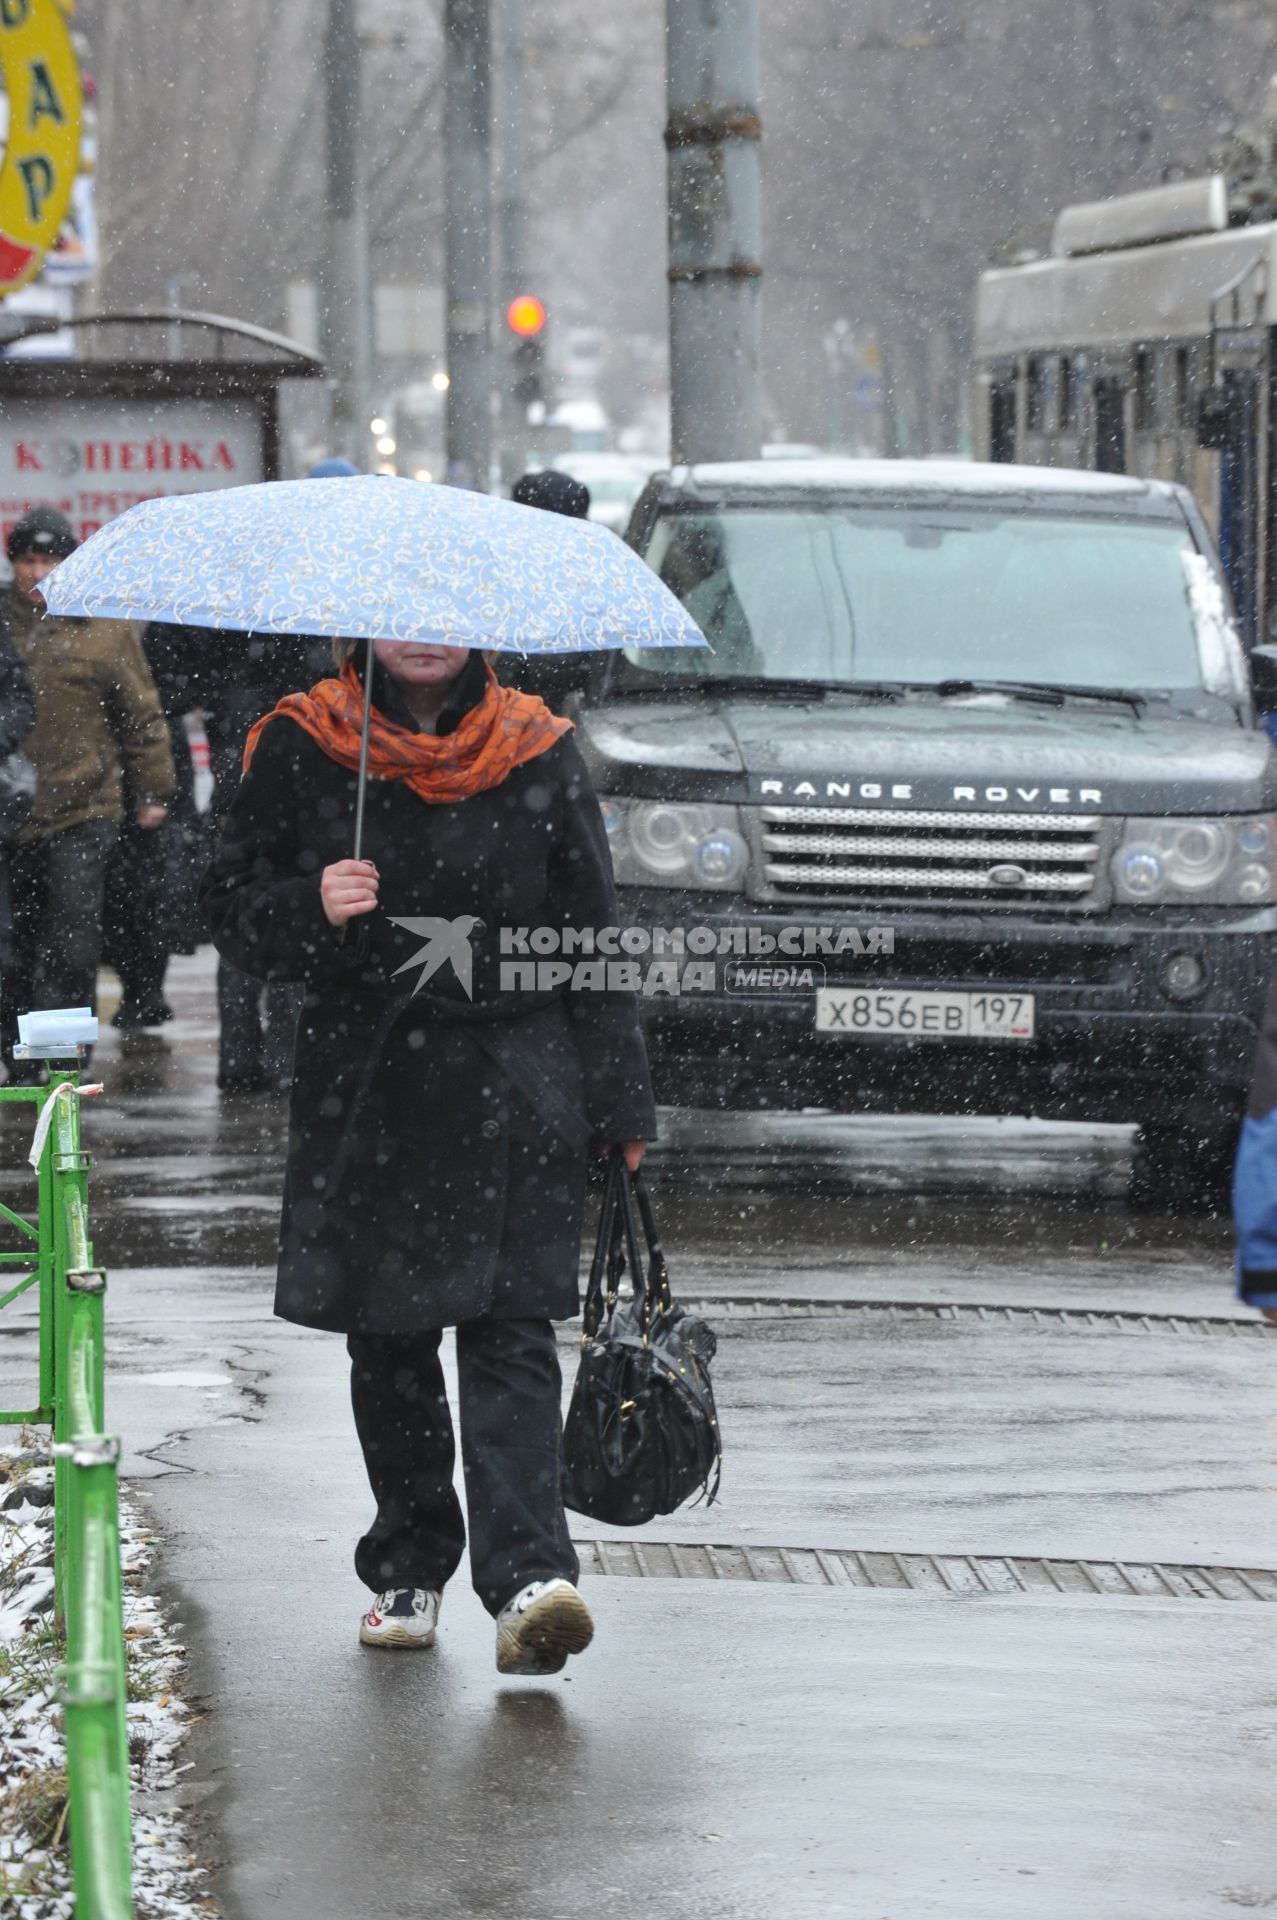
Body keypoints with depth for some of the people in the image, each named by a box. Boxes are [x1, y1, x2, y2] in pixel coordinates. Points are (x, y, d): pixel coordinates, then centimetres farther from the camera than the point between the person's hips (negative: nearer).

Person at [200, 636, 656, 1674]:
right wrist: (311, 910, -16)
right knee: (387, 1341, 7)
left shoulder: (538, 755, 5)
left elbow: (594, 939, 8)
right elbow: (236, 911, 6)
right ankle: (409, 1568, 22)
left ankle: (529, 1574, -22)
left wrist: (620, 1106, 5)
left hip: (513, 1090, -1)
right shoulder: (300, 750, 5)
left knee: (509, 1331, -12)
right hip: (365, 1090, 2)